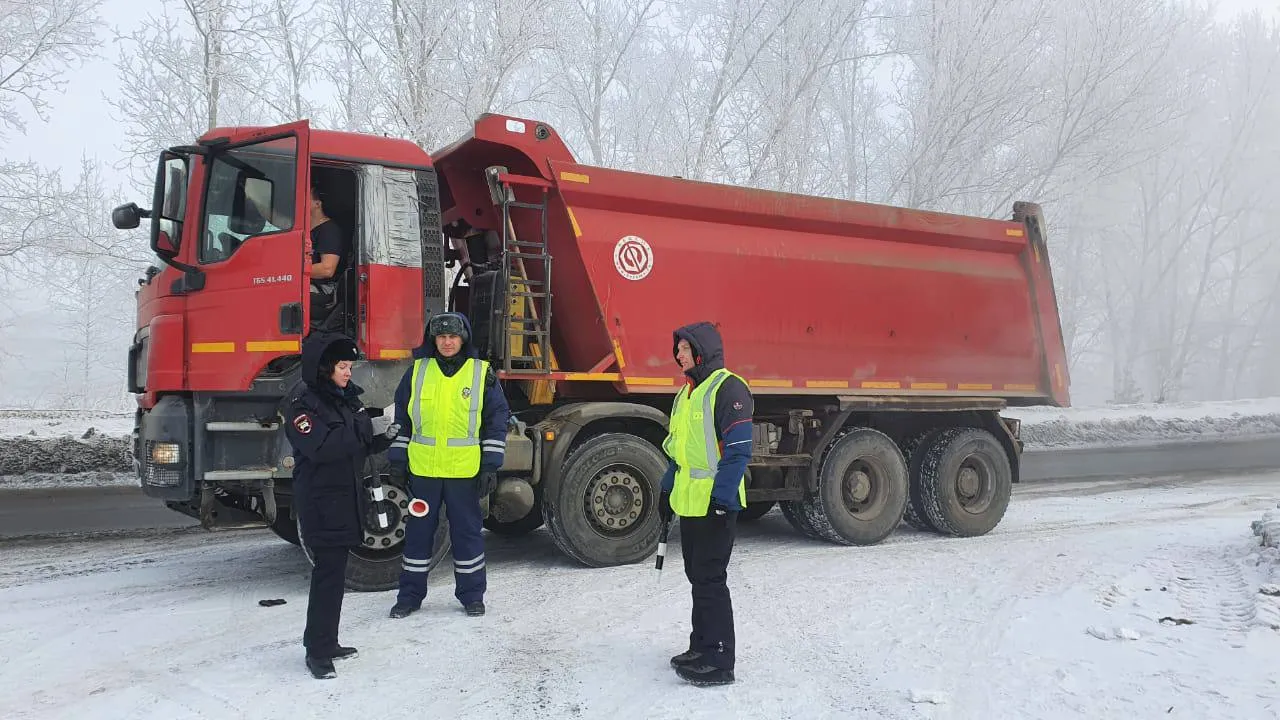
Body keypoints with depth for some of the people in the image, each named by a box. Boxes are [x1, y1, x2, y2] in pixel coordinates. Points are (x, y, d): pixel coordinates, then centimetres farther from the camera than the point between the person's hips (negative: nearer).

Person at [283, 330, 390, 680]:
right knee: (328, 572, -8)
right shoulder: (304, 404, -12)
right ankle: (317, 651, 0)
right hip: (321, 502, -8)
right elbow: (320, 448, -25)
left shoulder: (346, 398, 13)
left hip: (345, 497, 8)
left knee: (335, 571, 14)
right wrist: (363, 429, -24)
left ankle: (326, 642, 24)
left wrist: (384, 438, -1)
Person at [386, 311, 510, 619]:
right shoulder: (417, 371, 5)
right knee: (418, 530, 10)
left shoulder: (482, 373, 0)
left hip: (464, 470, -1)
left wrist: (490, 466, -3)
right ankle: (410, 594, 22)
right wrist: (398, 459, 6)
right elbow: (402, 418, 10)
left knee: (467, 531, 7)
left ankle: (472, 594, 20)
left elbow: (496, 421, 2)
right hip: (422, 468, 2)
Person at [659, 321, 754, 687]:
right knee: (697, 577, 15)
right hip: (689, 503, 9)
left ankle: (719, 661, 3)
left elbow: (738, 450, -18)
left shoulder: (728, 389, -13)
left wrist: (721, 499, -21)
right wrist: (668, 491, 20)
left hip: (715, 504, -9)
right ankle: (701, 647, 27)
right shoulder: (686, 393, 16)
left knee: (710, 581, -5)